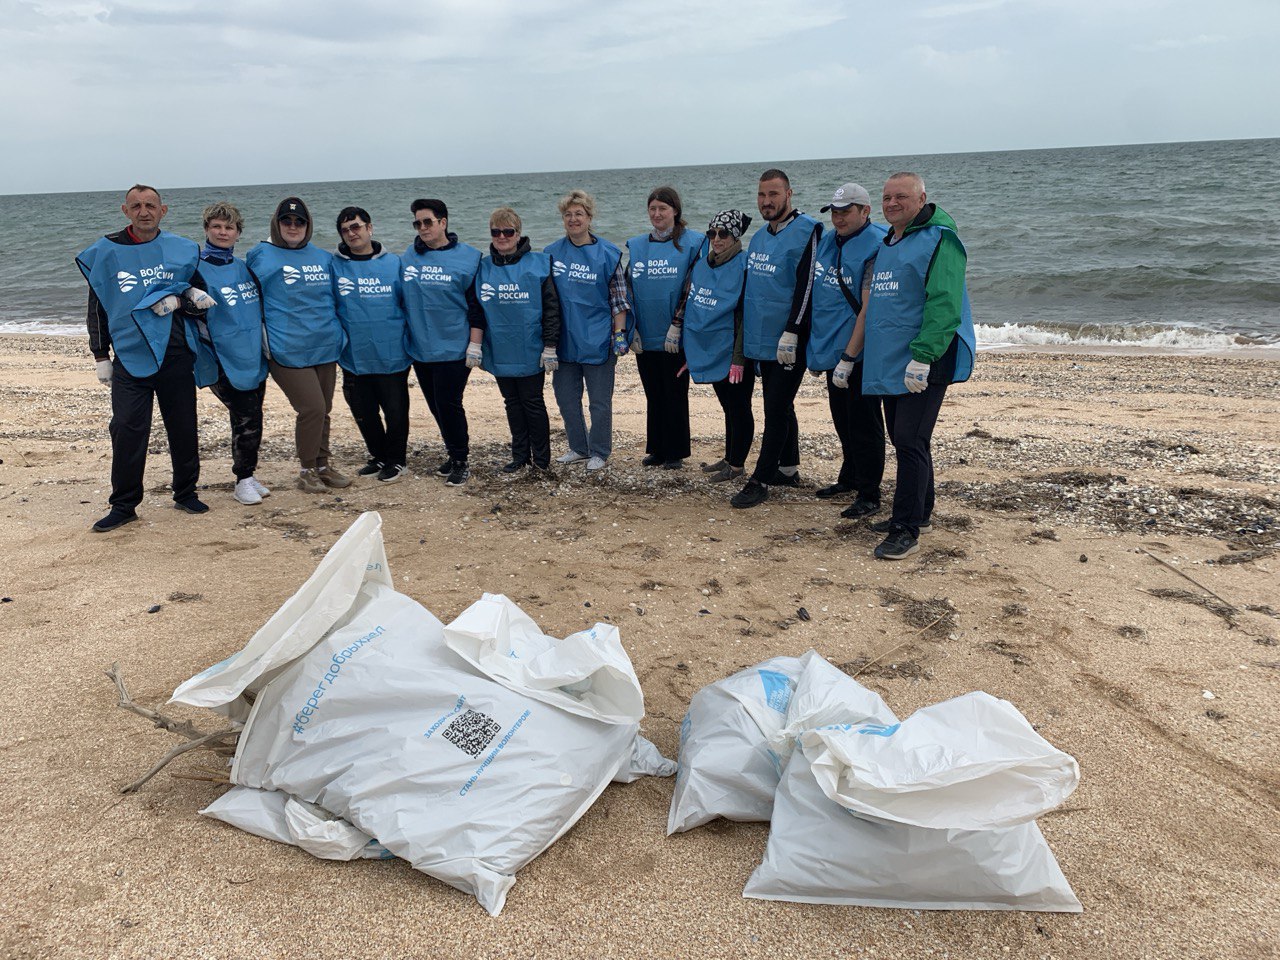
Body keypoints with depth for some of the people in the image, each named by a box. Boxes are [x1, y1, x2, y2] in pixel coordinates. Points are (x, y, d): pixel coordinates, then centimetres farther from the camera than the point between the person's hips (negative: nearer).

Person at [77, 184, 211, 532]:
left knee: (183, 428, 7)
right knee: (127, 431, -5)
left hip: (177, 355, 1)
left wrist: (179, 298, -8)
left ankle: (186, 493, 23)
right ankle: (123, 505, 6)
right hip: (130, 357, -1)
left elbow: (195, 288, 16)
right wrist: (101, 356, 7)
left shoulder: (182, 250, 6)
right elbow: (97, 307, 9)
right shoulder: (105, 252, 5)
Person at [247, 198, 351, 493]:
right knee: (312, 407, -12)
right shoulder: (261, 256, 0)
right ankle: (307, 470, 5)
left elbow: (335, 297, 24)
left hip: (325, 347, 5)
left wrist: (340, 333, 18)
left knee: (323, 409, 10)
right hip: (288, 350, -5)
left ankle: (322, 465, 24)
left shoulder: (324, 258, 13)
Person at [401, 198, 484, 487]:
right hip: (420, 349, 5)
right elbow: (401, 300, 16)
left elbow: (476, 306, -6)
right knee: (435, 405, 11)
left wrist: (474, 345, -10)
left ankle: (460, 462, 8)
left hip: (453, 348, -5)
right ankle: (455, 450, 28)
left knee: (448, 404, -6)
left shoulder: (468, 257, -5)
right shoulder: (408, 258, 7)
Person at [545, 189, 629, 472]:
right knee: (566, 398, 13)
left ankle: (599, 453, 20)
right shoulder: (552, 253, 3)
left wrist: (619, 335, -6)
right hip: (564, 340, 4)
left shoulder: (607, 254, -4)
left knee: (600, 401, 5)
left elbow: (618, 299, -1)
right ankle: (578, 448, 29)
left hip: (597, 340, -3)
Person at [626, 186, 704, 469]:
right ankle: (657, 449, 21)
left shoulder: (692, 242, -3)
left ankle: (675, 453, 13)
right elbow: (628, 289, 11)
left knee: (675, 393, 3)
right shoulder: (635, 246, 11)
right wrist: (632, 330, 3)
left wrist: (678, 326, -14)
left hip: (674, 338, -4)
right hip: (644, 337, 4)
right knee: (653, 395, 11)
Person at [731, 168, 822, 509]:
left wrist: (791, 332, -21)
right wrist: (746, 332, 18)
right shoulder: (759, 238, 13)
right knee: (780, 406, 16)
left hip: (789, 342, -8)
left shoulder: (807, 231, -12)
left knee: (775, 409, -5)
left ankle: (760, 481, 0)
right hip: (762, 340, 8)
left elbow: (806, 285, -18)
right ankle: (788, 469, 27)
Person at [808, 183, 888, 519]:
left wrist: (848, 358, -22)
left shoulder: (877, 247, -16)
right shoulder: (827, 240, 10)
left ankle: (868, 495, 8)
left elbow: (868, 308, -20)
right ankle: (849, 478, 35)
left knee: (863, 422, -1)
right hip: (830, 349, 8)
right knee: (842, 419, 19)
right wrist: (817, 347, 17)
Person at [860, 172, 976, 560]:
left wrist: (922, 356, -28)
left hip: (923, 365, -9)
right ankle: (918, 514, 28)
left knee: (910, 441, -10)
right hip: (890, 362, 9)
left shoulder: (938, 240, -10)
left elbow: (944, 305, -20)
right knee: (902, 438, 15)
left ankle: (907, 529, -5)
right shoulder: (887, 244, 18)